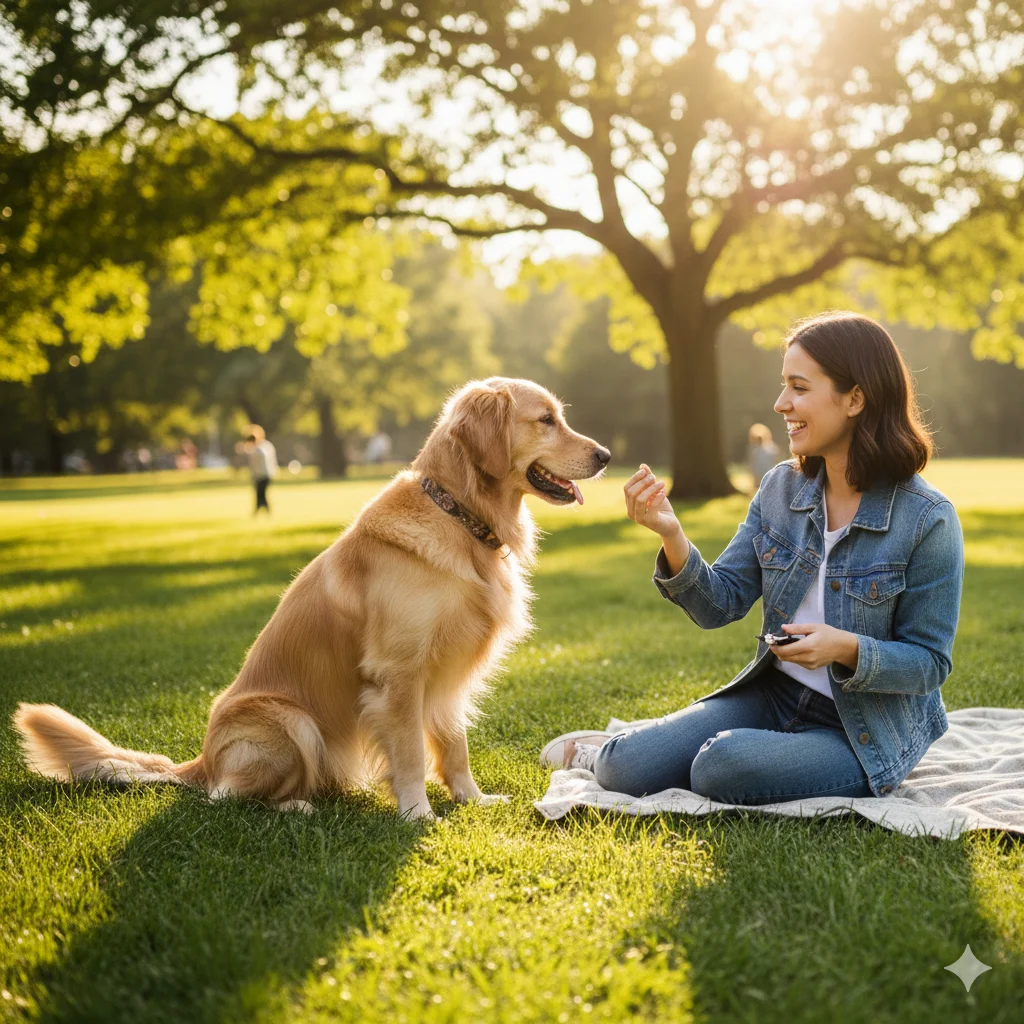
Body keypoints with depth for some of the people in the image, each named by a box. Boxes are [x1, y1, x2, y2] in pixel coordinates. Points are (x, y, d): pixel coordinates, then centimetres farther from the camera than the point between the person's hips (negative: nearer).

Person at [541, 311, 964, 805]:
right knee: (627, 769, -14)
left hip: (864, 733, -4)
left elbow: (930, 663, -10)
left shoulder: (927, 520, -16)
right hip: (773, 696, 5)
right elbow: (719, 605, -1)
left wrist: (847, 648, -29)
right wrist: (672, 536, -19)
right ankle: (606, 753, 22)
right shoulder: (780, 488, 0)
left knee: (723, 766, -31)